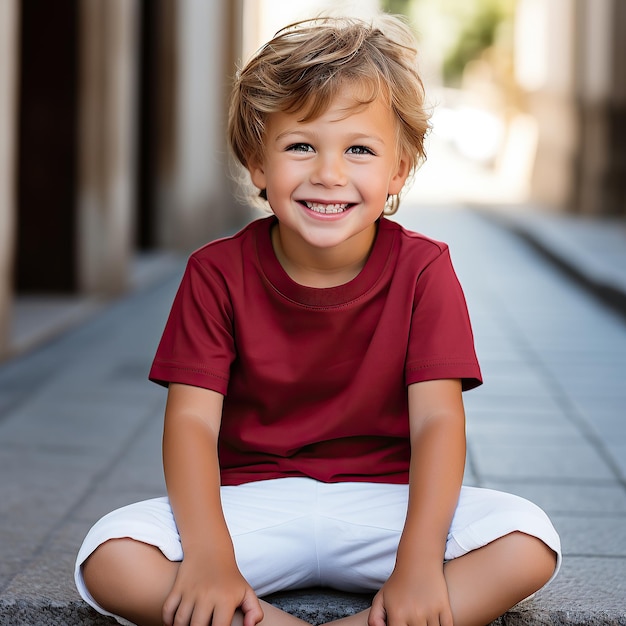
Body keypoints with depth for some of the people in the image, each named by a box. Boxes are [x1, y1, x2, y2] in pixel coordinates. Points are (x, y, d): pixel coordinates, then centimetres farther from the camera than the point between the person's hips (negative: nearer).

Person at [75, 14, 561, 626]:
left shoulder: (423, 271, -6)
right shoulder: (218, 273, -5)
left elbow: (436, 420, -13)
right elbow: (192, 421, -11)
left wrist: (418, 564, -28)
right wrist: (210, 558, -27)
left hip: (381, 501, 1)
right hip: (253, 501, 0)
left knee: (528, 542, -26)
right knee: (109, 558, -26)